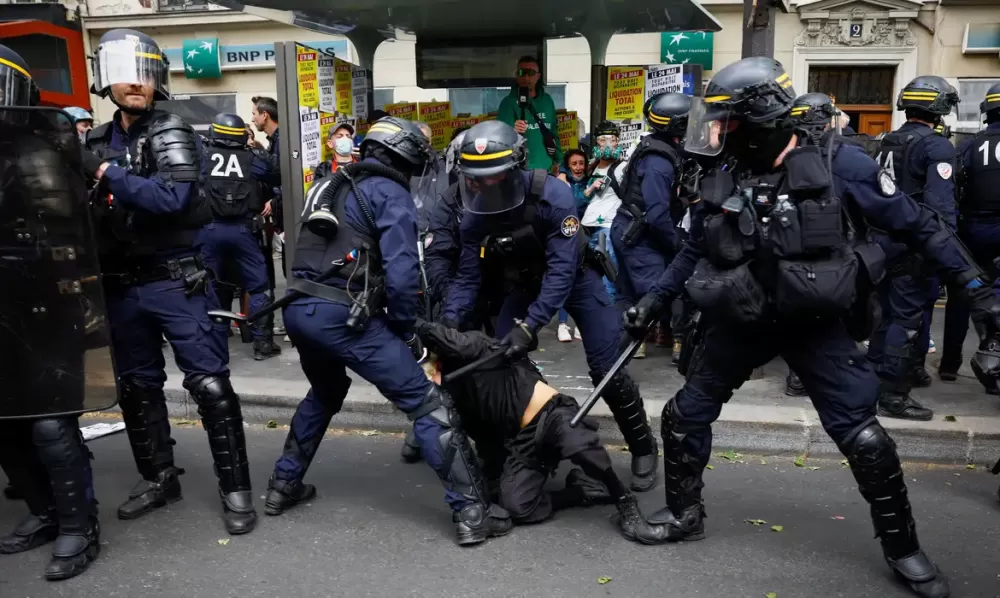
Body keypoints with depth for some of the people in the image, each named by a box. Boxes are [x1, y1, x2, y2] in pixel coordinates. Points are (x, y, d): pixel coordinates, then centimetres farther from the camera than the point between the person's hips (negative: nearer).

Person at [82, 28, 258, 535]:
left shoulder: (171, 133, -8)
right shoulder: (97, 142, 12)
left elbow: (172, 198, -25)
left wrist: (109, 175, -16)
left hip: (177, 282, -7)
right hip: (122, 285, 7)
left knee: (210, 386, -6)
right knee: (137, 387, 16)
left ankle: (235, 488, 6)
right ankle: (158, 478, 33)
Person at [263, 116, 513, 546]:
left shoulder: (333, 186, 23)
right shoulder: (391, 194, -1)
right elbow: (400, 272, -13)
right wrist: (406, 331, 1)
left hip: (298, 308, 8)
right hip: (342, 314, -8)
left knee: (325, 392, 34)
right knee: (426, 403, -3)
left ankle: (284, 485, 40)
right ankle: (472, 512, -5)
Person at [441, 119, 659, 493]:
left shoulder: (552, 196, -34)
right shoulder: (475, 214, -17)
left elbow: (561, 271, -36)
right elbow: (469, 276, -11)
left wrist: (529, 325, -43)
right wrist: (449, 320, -28)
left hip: (575, 277, -4)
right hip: (526, 284, 5)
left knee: (606, 371, -7)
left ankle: (643, 448, 15)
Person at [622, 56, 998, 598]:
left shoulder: (836, 164, -14)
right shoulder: (723, 183, -1)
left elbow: (916, 224, -6)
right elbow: (694, 251, 13)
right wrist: (653, 301, 10)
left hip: (817, 324, -4)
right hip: (741, 322, 4)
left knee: (861, 436, -2)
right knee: (685, 415, 7)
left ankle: (902, 549, 23)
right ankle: (684, 515, 29)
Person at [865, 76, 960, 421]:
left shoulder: (886, 144, 12)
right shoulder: (936, 147, -12)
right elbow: (941, 205, -20)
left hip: (884, 242, 8)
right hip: (914, 246, -8)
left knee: (889, 313, 17)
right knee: (907, 319, -3)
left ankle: (874, 383, 25)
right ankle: (893, 396, 1)